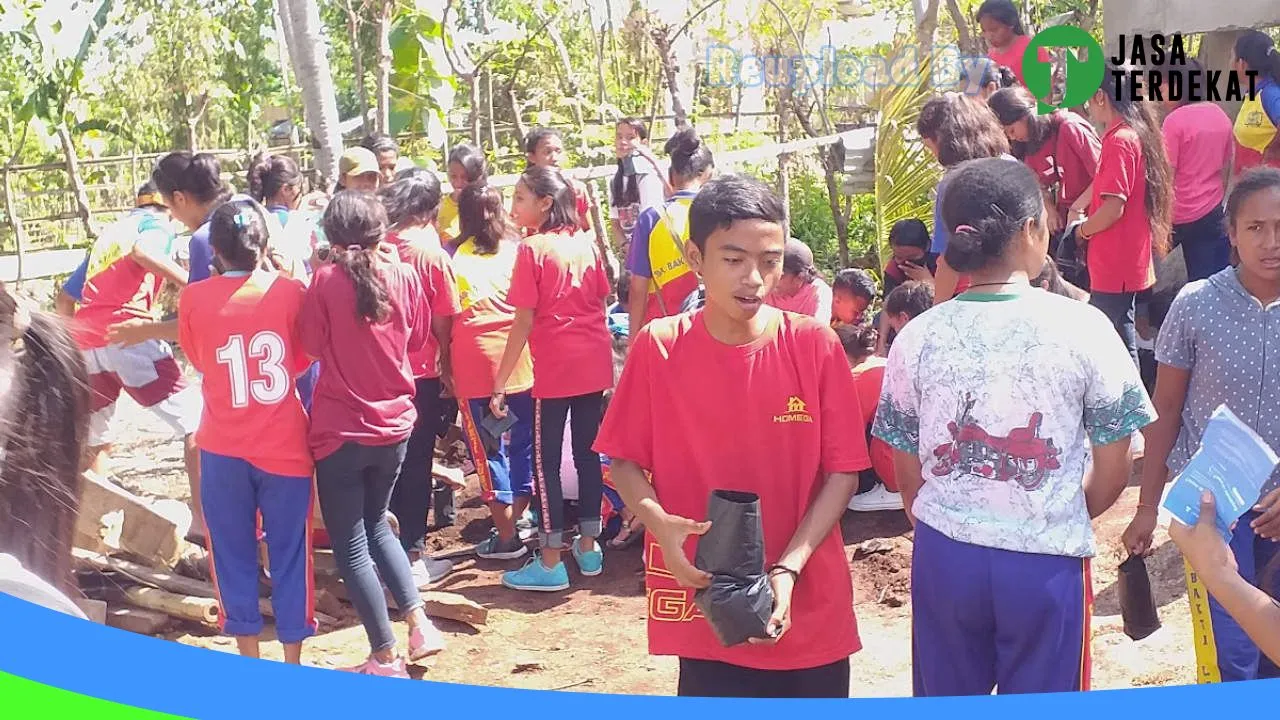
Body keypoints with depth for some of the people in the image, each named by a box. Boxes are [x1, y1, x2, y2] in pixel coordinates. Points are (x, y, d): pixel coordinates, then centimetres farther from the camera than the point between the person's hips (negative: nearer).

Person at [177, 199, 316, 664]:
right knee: (289, 552, 9)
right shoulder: (290, 292, -7)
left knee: (233, 553, 13)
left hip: (223, 448, 1)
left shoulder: (193, 299, -6)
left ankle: (249, 656, 22)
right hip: (285, 445, 0)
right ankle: (292, 658, 17)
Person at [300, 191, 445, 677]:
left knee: (350, 546, 8)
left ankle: (385, 658, 13)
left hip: (341, 431, -4)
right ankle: (419, 624, 17)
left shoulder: (326, 280, -13)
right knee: (375, 525, 25)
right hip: (394, 423, 4)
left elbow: (312, 346, -4)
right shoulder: (402, 274, -3)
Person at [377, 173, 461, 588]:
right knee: (417, 466, 6)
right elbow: (443, 322, -9)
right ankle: (413, 557, 12)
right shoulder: (432, 255, -12)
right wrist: (446, 367, 6)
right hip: (420, 373, -4)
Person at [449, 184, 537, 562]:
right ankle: (516, 518, 21)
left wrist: (448, 372, 10)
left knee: (488, 446, 6)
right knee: (522, 441, 15)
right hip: (521, 358, 2)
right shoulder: (517, 250, 10)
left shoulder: (455, 258, 5)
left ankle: (506, 536, 10)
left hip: (476, 362, -2)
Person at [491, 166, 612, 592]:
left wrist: (501, 382, -9)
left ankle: (550, 563, 7)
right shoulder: (586, 244, 6)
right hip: (594, 364, 6)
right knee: (587, 453, 14)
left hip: (554, 369, -6)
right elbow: (601, 306, 10)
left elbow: (524, 322, -13)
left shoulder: (532, 249, -10)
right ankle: (588, 547, 24)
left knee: (546, 461, 3)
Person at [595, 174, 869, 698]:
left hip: (809, 609, 1)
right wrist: (660, 524, -18)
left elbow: (844, 472, -4)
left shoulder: (815, 345, -6)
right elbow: (624, 461, 2)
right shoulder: (657, 348, -6)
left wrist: (788, 568, -15)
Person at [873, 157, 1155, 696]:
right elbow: (1113, 470, -2)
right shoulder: (1081, 326, -10)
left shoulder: (917, 338, -5)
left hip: (944, 557, 2)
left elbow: (908, 472, 4)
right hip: (1046, 561, -2)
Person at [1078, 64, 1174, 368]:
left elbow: (1114, 208, -22)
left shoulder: (1119, 140, -18)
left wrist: (1082, 231, -6)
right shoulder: (1138, 133, 10)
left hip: (1115, 263, -10)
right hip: (1130, 258, 10)